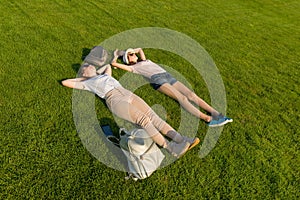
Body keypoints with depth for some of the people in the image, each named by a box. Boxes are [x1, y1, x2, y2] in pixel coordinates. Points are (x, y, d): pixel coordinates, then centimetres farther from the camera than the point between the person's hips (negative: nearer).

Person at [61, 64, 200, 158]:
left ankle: (181, 139, -32)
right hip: (115, 100, -6)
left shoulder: (105, 75, 36)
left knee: (152, 116, -17)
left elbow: (108, 66, 57)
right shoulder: (87, 83, 21)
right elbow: (65, 82, 22)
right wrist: (81, 78, 30)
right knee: (143, 119, -29)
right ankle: (171, 148, -39)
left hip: (128, 94, 6)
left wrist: (98, 72, 45)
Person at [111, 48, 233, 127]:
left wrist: (130, 51, 52)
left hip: (168, 76, 7)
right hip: (156, 79, -7)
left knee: (191, 94, -14)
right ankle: (207, 119, -43)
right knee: (181, 97, -28)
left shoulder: (144, 61, 36)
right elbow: (113, 63, 18)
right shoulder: (132, 67, 18)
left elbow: (140, 49, 55)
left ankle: (216, 114, -26)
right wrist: (116, 55, 36)